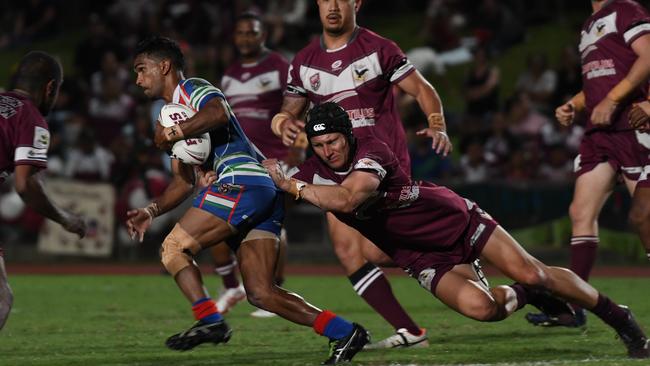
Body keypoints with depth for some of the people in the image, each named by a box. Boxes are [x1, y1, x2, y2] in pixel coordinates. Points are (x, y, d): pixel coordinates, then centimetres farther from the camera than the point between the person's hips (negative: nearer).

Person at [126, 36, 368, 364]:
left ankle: (209, 321, -24)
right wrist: (152, 211, 18)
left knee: (173, 249, -9)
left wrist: (175, 133, -23)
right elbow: (183, 183, 32)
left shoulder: (192, 89, 4)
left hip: (242, 182, -10)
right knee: (260, 293, 0)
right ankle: (344, 332, -8)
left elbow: (218, 113, -22)